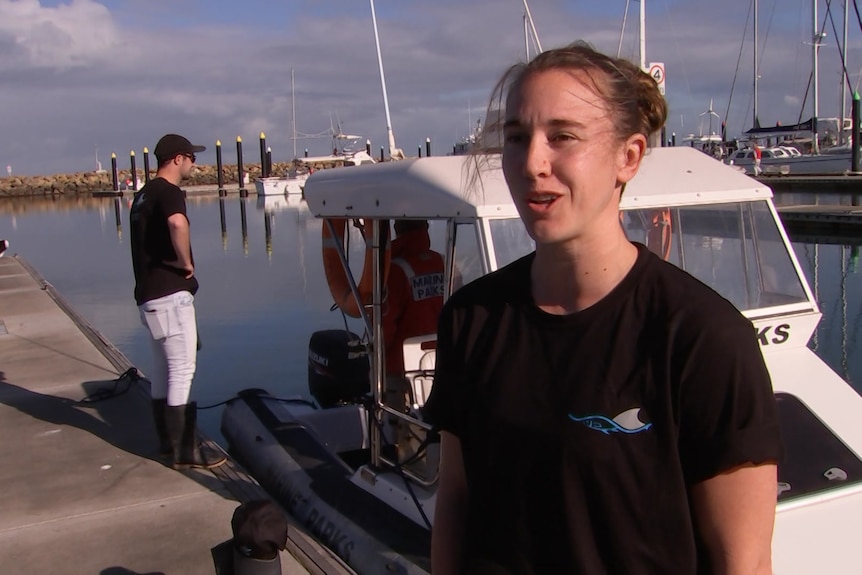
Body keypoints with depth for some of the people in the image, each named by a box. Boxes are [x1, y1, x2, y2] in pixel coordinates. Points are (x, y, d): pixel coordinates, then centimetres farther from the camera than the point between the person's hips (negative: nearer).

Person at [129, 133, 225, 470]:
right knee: (182, 369, -6)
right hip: (169, 294, -10)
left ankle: (168, 440, 26)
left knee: (163, 369, 16)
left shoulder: (144, 194, 17)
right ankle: (184, 450, -2)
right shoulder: (169, 192, -13)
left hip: (150, 293, 10)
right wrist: (186, 263, -22)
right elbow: (177, 223, -37)